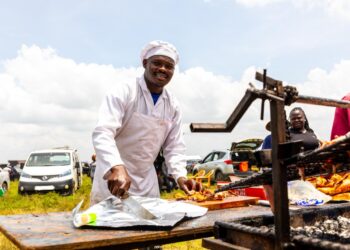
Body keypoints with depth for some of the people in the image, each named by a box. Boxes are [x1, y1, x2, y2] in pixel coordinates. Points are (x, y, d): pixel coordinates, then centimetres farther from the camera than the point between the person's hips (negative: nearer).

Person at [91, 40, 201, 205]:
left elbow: (174, 146, 6)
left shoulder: (173, 106, 2)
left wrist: (180, 176, -11)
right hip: (112, 176, -5)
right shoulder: (124, 92, -15)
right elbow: (102, 133, -27)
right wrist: (117, 168, -43)